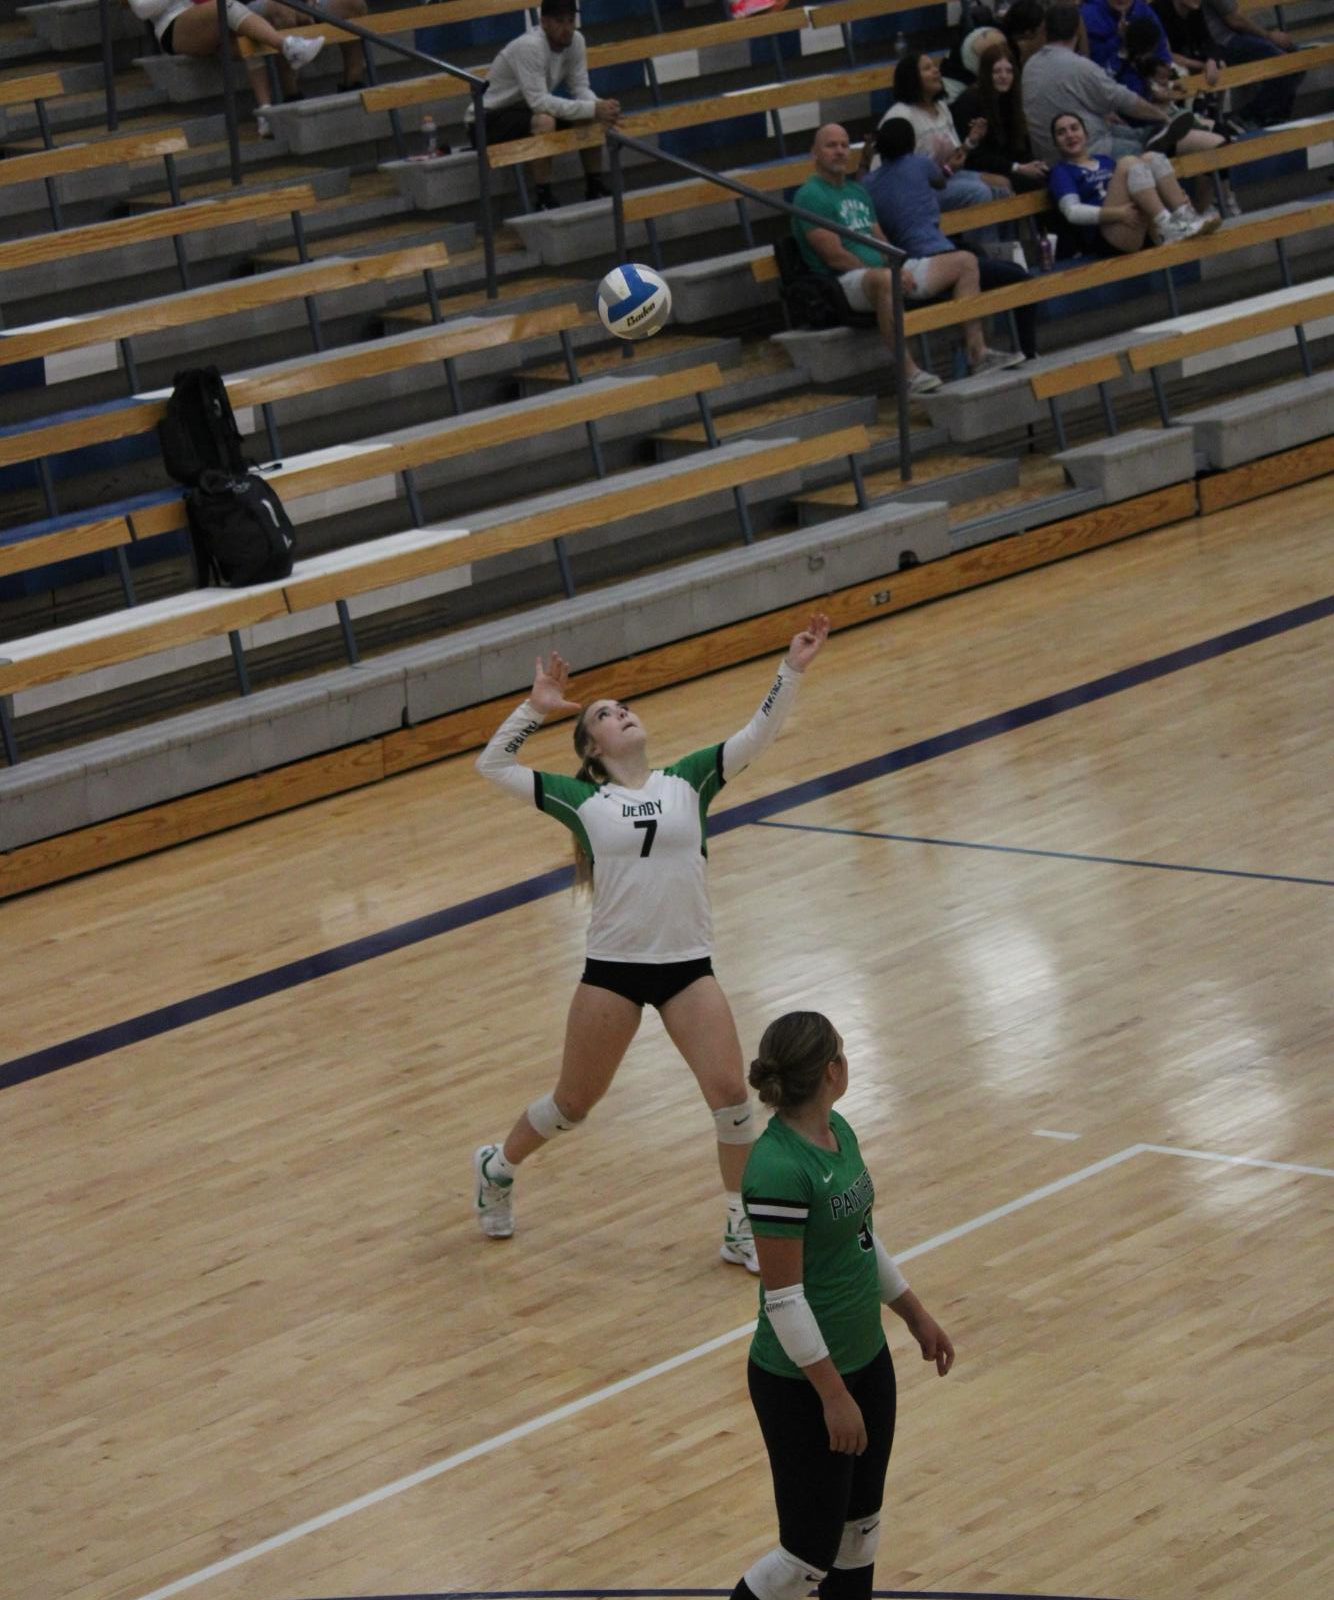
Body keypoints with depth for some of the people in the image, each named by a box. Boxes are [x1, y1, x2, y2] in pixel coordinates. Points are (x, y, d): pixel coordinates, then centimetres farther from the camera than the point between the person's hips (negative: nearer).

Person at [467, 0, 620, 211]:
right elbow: (539, 102, -36)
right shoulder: (529, 47, -30)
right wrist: (593, 109, -39)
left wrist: (602, 108, -26)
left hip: (527, 108, 8)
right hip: (488, 120, -8)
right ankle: (545, 201, -27)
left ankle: (595, 190, 6)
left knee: (588, 119, -6)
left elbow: (580, 90, -3)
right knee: (544, 121, -36)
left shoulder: (575, 40, -7)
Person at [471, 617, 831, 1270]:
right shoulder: (581, 799, 1)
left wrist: (791, 671, -14)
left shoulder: (687, 781, 5)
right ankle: (498, 1167, 40)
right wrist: (536, 707, -4)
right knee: (573, 1102, 11)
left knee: (730, 1095, -10)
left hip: (688, 967, 1)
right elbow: (492, 765, 1)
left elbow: (757, 735, -3)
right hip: (612, 970, -1)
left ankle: (743, 1229, 8)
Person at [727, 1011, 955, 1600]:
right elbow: (783, 1298, -23)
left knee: (859, 1529, 16)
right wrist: (834, 1396, -20)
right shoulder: (779, 1169, -27)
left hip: (866, 1359, 9)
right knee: (810, 1553, -1)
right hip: (801, 1383, -9)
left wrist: (916, 1315, 21)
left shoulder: (837, 1132, 1)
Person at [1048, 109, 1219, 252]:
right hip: (1107, 238, -6)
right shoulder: (1062, 172, 11)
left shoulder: (1106, 161, 30)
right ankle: (1167, 226, -35)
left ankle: (1185, 217, -23)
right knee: (1129, 163, -20)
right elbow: (1072, 212, -5)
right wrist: (1119, 213, -20)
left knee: (1152, 158, -7)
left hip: (1145, 232, 6)